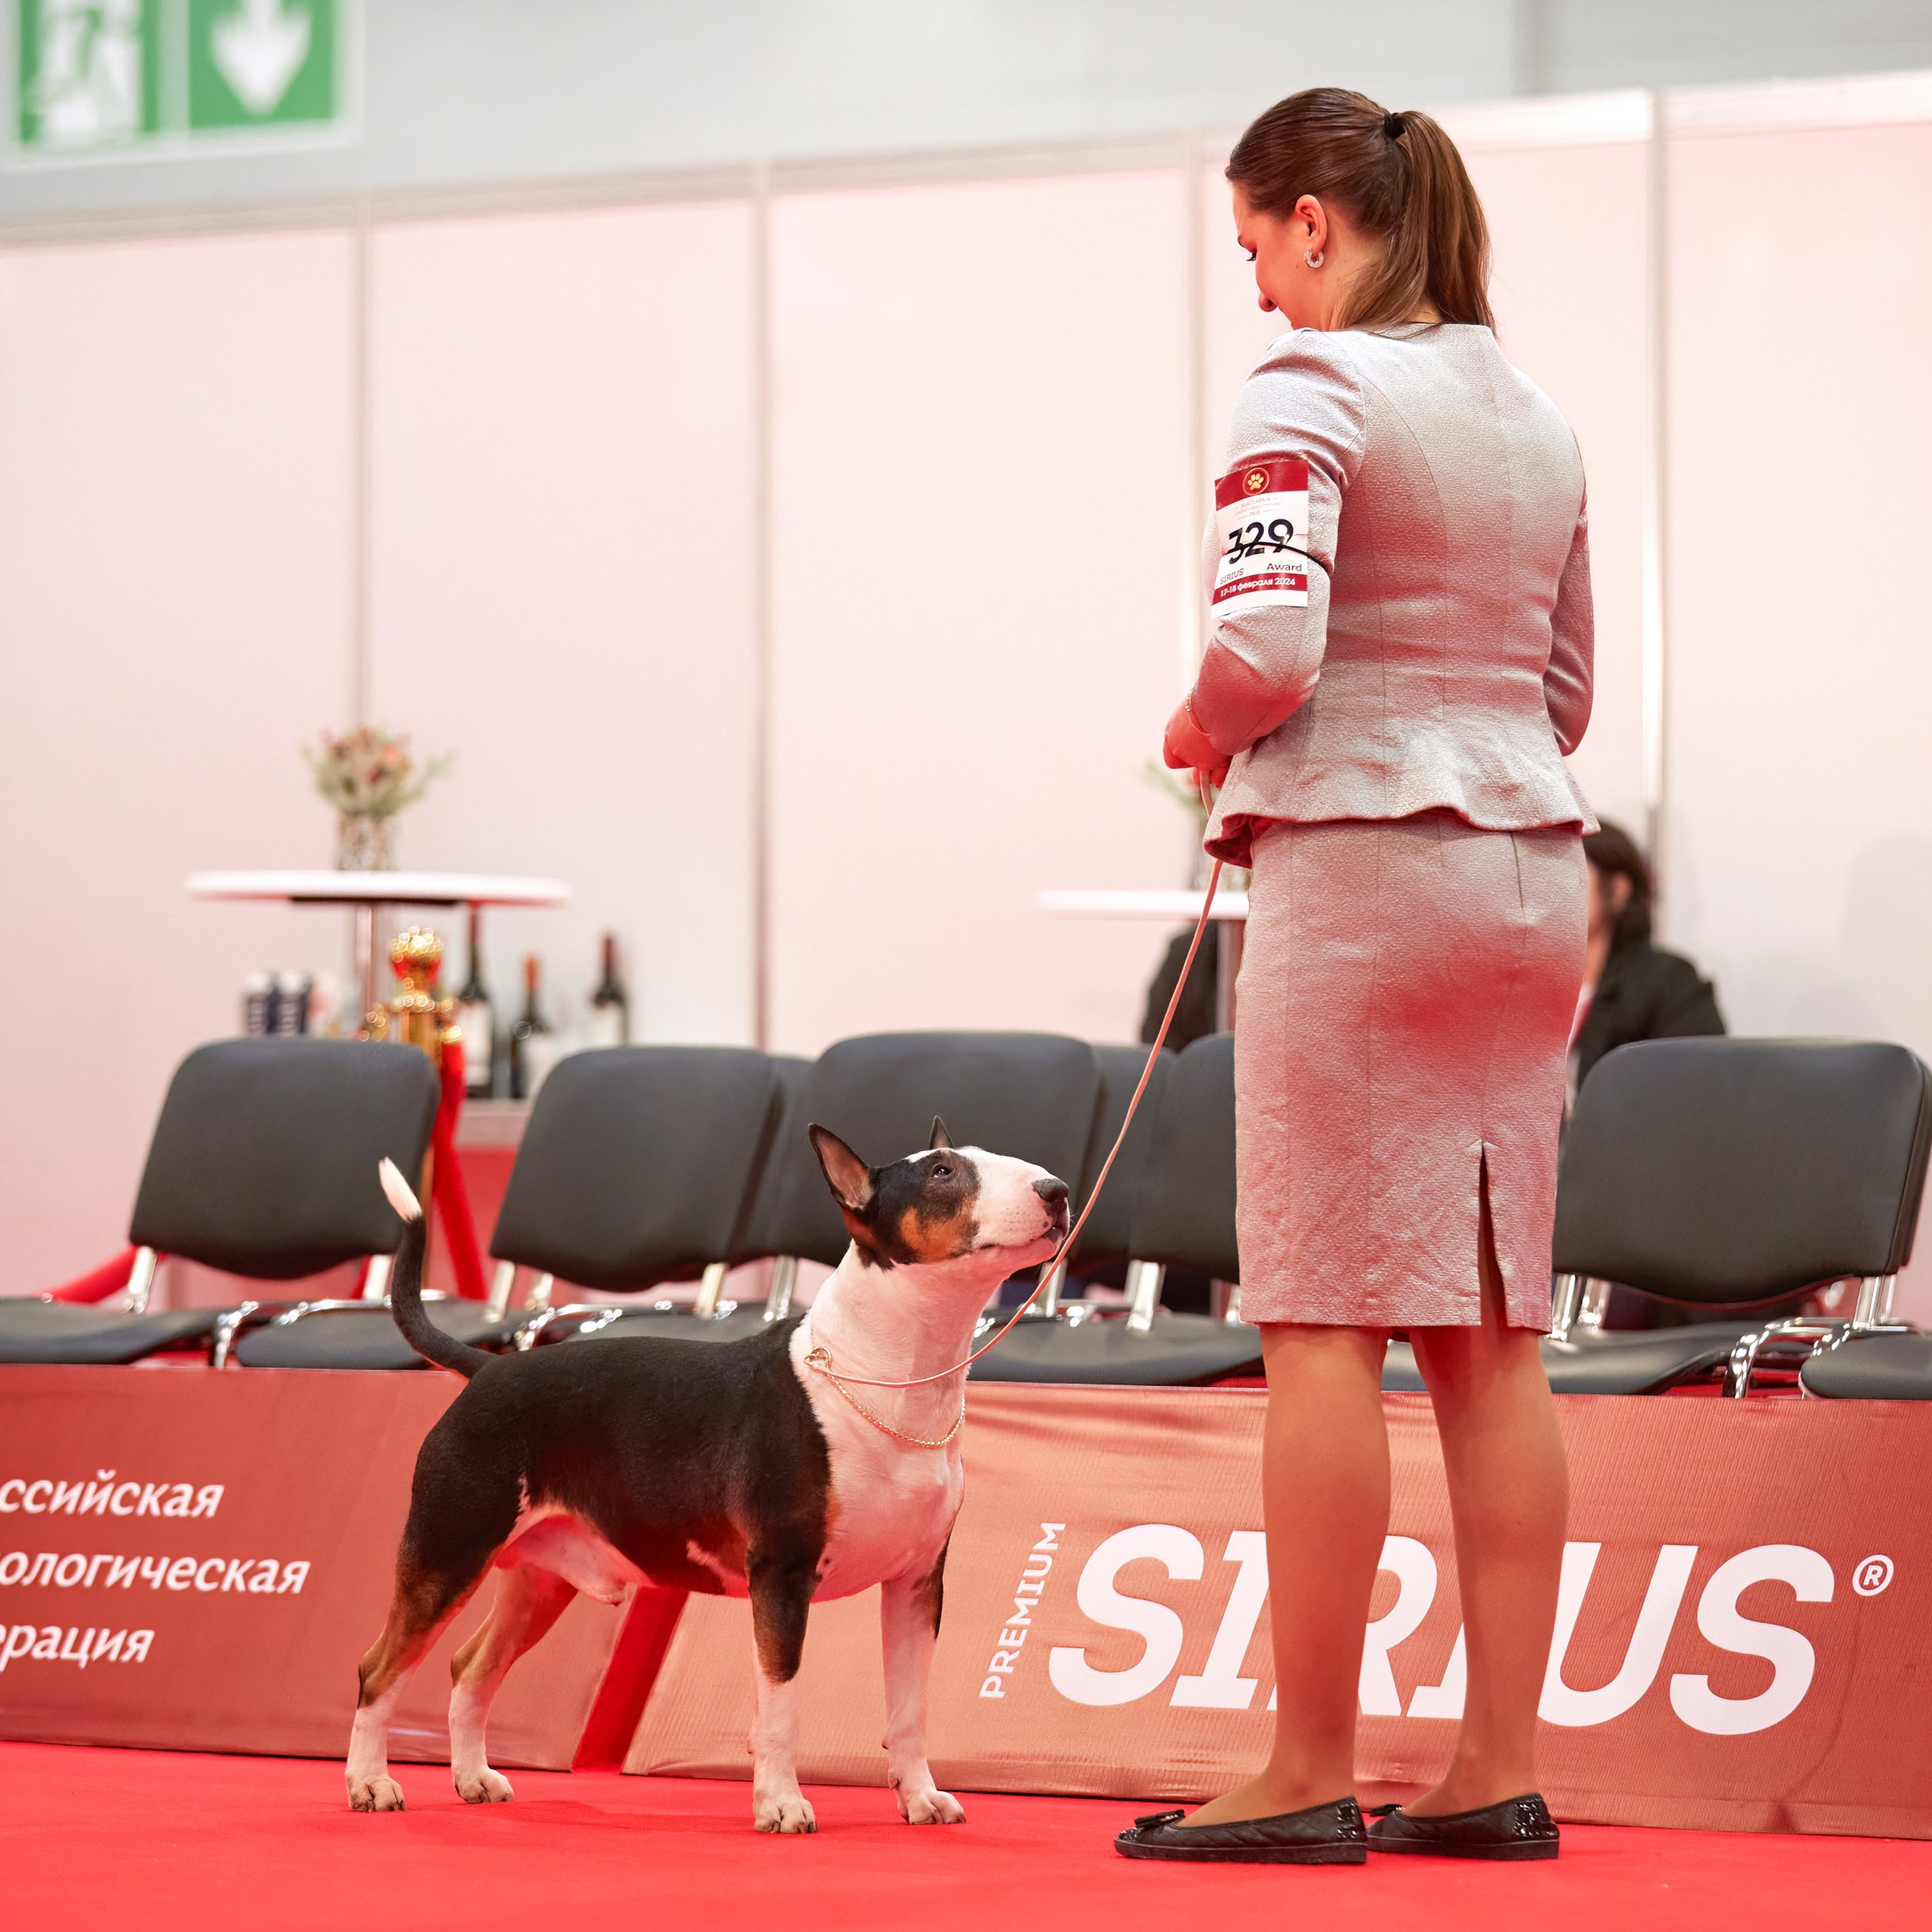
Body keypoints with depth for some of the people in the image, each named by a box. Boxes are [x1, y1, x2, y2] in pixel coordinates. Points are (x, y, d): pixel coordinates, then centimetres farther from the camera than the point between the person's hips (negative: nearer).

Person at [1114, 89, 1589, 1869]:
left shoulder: (1312, 390, -9)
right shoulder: (1537, 415, 15)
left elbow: (1268, 642, -20)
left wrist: (1201, 733, -2)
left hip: (1358, 858, -8)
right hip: (1528, 859, 8)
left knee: (1325, 1327, -4)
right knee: (1494, 1335, 8)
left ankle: (1311, 1774, -1)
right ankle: (1500, 1769, 10)